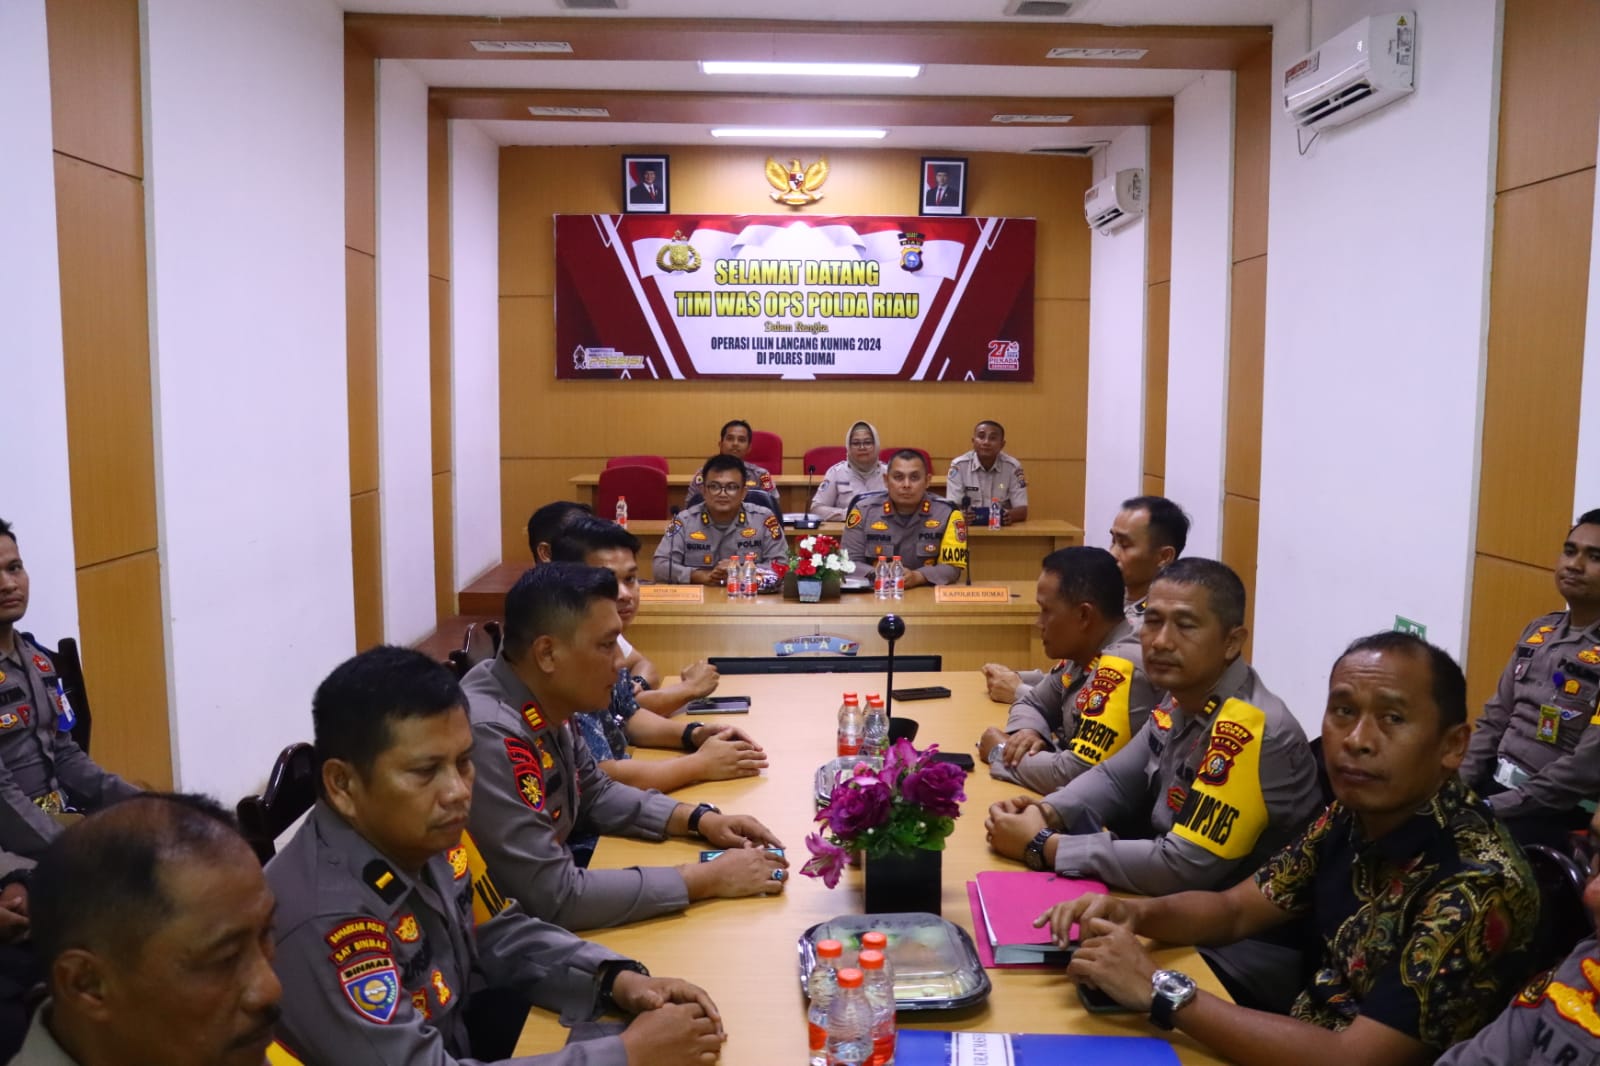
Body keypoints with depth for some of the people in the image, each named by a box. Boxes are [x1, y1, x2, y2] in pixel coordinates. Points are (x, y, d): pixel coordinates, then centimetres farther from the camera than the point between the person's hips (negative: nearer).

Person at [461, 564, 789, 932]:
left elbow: (594, 792, 14)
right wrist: (707, 878, -23)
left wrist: (699, 819, 0)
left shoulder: (542, 700, -3)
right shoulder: (490, 737, -30)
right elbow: (555, 897, -29)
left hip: (538, 922, 8)